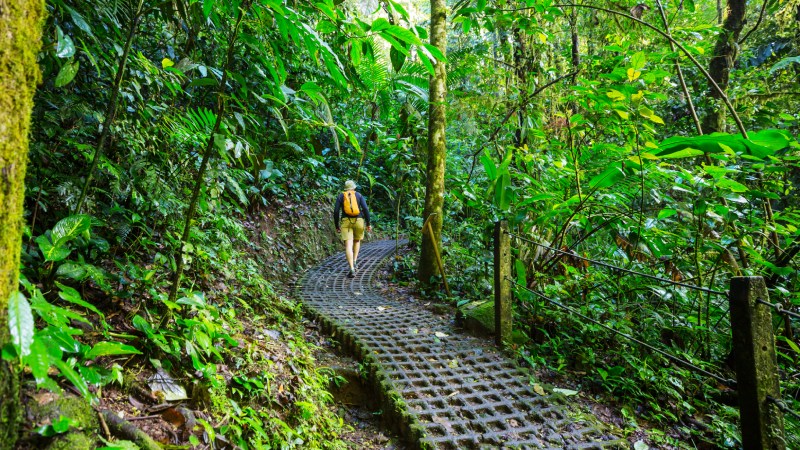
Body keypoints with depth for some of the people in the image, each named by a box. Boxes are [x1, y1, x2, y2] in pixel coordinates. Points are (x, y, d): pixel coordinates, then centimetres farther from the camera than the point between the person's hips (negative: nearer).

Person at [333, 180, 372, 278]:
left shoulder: (340, 196, 8)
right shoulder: (359, 195, 8)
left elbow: (336, 211, -1)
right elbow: (365, 209, -5)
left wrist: (337, 226, 7)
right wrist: (368, 224, 0)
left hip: (346, 222, -1)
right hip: (358, 221, 1)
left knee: (348, 246, -8)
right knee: (357, 241, 28)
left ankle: (352, 269, -23)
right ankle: (354, 262, 17)